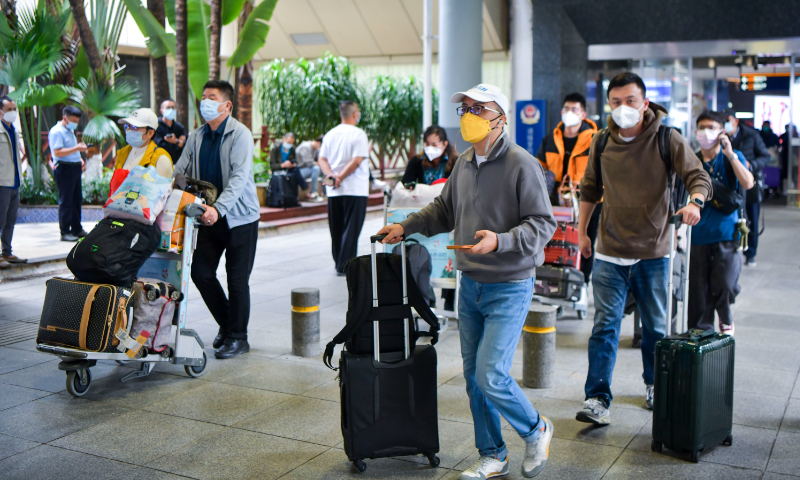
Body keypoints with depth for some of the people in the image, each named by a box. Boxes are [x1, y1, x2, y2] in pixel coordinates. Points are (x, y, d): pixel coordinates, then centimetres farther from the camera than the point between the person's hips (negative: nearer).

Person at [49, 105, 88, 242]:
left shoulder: (70, 131, 19)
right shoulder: (56, 132, -11)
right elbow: (57, 152, -21)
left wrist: (80, 160, 14)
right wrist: (77, 148, -25)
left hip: (75, 168, 10)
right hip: (64, 169, -9)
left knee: (77, 199, 13)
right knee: (65, 201, -5)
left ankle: (77, 229, 22)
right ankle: (64, 232, 0)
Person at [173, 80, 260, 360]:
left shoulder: (240, 135, -11)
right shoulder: (196, 137, 8)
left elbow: (239, 177, -22)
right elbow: (179, 172, 7)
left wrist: (218, 208, -35)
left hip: (239, 217, -6)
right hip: (209, 217, 6)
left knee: (237, 279, -1)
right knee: (201, 273, 4)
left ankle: (238, 337, 14)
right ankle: (226, 324, 25)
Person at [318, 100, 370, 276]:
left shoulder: (330, 134, 11)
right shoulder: (358, 134, -8)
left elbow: (322, 159, 5)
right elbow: (357, 160, -17)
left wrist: (331, 175, -8)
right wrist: (340, 177, -12)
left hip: (333, 191, 6)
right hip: (355, 189, -6)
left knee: (336, 229, 12)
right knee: (351, 229, -2)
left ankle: (339, 264, 20)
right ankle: (345, 266, -3)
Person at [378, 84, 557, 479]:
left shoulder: (521, 165, -14)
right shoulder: (464, 163, 8)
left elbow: (543, 224, -16)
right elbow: (444, 210, 22)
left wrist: (499, 241, -29)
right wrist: (407, 227, 15)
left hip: (509, 287, -7)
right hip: (470, 284, 7)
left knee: (491, 377, -11)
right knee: (473, 376, 11)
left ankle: (536, 431, 18)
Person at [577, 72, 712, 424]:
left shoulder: (667, 140, -5)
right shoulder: (602, 142, 3)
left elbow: (698, 177, -7)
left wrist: (695, 201, -30)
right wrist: (582, 230, 15)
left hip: (653, 252, -1)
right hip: (610, 253, 1)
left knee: (656, 327, 13)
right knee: (605, 325, -5)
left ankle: (654, 385, 34)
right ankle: (597, 398, -3)